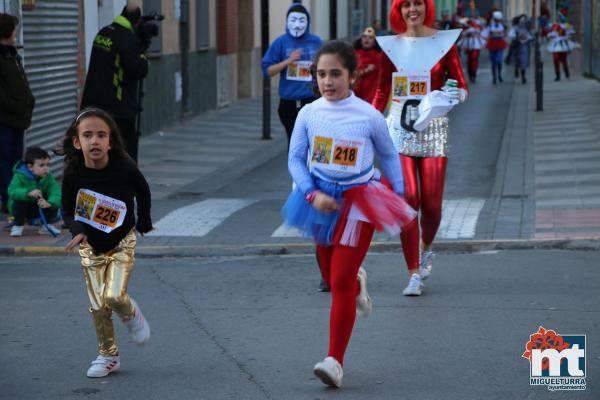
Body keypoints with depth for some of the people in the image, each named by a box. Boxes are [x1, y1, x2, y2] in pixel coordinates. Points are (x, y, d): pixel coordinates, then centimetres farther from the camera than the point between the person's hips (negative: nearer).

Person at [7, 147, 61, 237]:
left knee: (54, 205, -21)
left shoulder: (48, 177, -16)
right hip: (22, 208, -3)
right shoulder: (20, 176, -24)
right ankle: (17, 226, -11)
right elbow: (12, 191, -39)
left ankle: (46, 226, 5)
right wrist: (29, 193, -55)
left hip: (39, 208, 3)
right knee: (19, 202, -35)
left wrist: (49, 203, -52)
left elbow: (56, 194, -29)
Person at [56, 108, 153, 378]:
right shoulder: (73, 173, -18)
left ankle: (131, 314, 16)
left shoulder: (124, 169, -21)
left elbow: (143, 191, 1)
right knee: (98, 305, 3)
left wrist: (144, 220, 10)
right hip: (90, 245, 2)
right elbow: (68, 210, -6)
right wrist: (78, 231, -25)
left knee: (114, 296, -18)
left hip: (121, 243, -2)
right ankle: (108, 355, 20)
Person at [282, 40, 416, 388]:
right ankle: (358, 283, 58)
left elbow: (389, 155, 5)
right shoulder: (309, 114, -6)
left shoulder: (369, 116, -11)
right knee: (332, 277, 19)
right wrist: (313, 194, -14)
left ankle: (335, 361, -10)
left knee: (340, 281, -12)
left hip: (359, 202, -4)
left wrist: (399, 196, 8)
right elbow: (295, 159, 0)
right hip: (323, 200, 4)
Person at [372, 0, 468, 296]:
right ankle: (414, 273, -3)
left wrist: (455, 95, -18)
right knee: (407, 199, -10)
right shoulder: (391, 45, 7)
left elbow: (461, 85, 4)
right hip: (399, 127, 1)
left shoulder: (444, 42, 2)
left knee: (431, 204, -2)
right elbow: (382, 93, 14)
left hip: (433, 126, -1)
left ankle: (425, 250, 31)